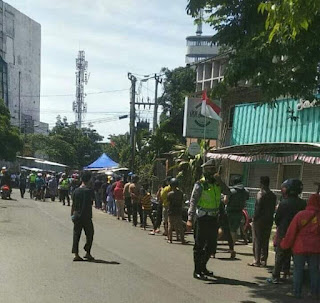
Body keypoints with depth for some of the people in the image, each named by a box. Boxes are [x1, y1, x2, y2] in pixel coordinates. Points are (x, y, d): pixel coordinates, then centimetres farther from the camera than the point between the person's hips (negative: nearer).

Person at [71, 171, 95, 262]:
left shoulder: (76, 191, 1)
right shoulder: (89, 191, -10)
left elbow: (73, 205, 5)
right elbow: (91, 202, -1)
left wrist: (72, 215, 13)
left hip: (77, 216, 4)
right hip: (87, 217, -3)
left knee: (76, 235, 8)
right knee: (89, 234, 12)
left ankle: (76, 254, 6)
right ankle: (88, 253, 15)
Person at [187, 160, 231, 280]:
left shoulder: (217, 184, 10)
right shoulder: (200, 184, -10)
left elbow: (228, 192, -3)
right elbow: (193, 202, -14)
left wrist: (220, 181, -14)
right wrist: (190, 219, -21)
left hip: (213, 218, 7)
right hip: (202, 219, -7)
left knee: (211, 245, 15)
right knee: (199, 246, 0)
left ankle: (203, 267, 30)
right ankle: (197, 271, 7)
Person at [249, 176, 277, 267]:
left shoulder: (261, 193, -11)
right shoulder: (273, 196, 9)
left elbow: (258, 208, -15)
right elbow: (273, 209, 9)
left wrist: (254, 217, -5)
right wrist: (270, 217, 13)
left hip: (259, 220, -6)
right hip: (269, 221, 6)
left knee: (257, 241, 0)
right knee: (265, 241, 11)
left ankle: (257, 261, 0)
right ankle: (263, 260, 12)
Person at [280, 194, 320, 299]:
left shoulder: (300, 215, -5)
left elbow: (291, 232, -3)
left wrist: (285, 244, 7)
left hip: (300, 247, -1)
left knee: (298, 269, 8)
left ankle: (297, 292, 9)